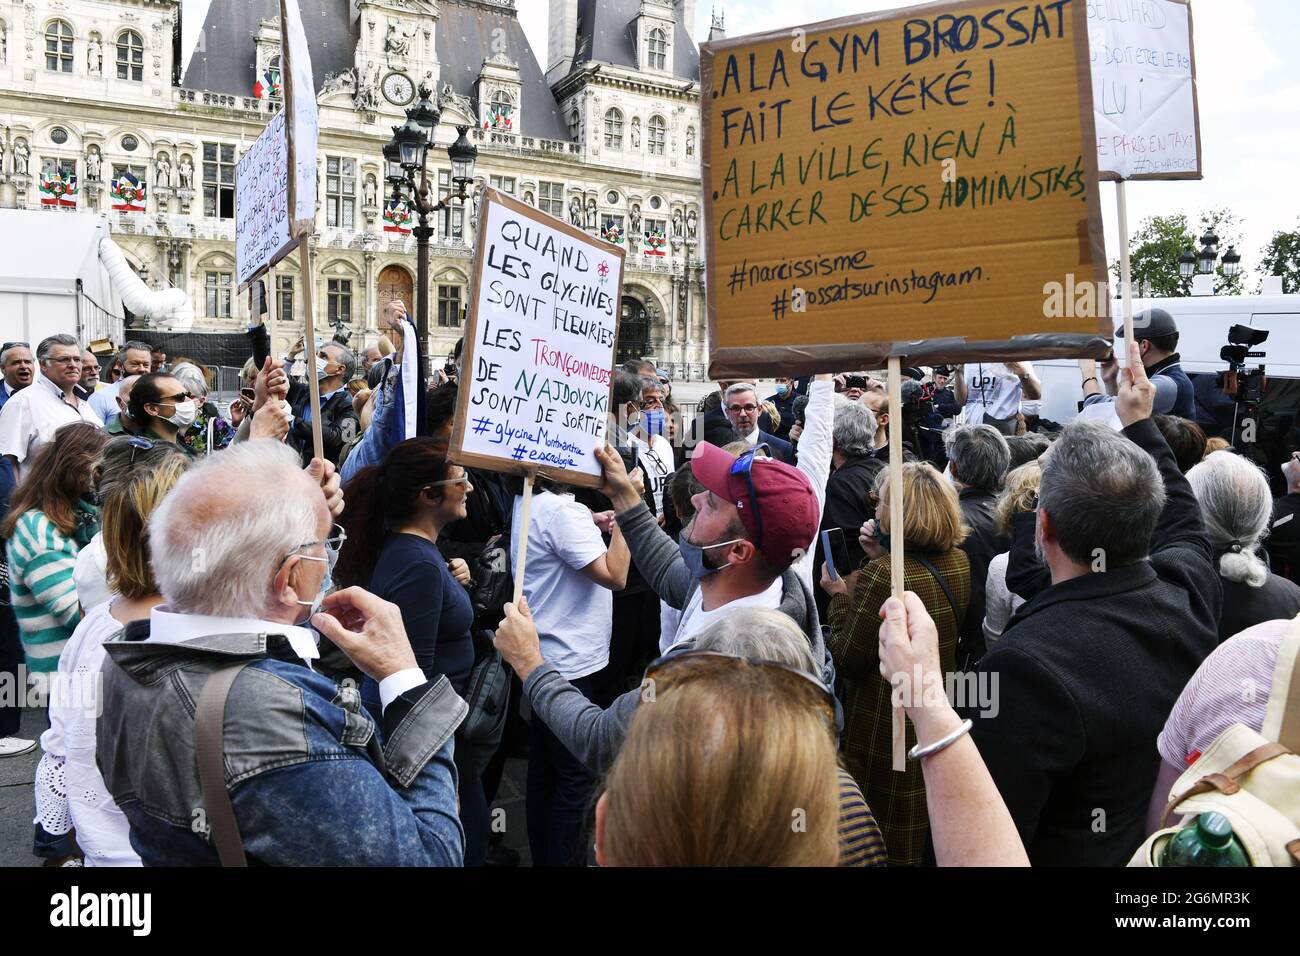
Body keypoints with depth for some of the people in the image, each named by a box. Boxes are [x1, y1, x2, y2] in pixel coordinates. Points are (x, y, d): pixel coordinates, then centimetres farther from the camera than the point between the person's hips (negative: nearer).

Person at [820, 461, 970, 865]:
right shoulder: (958, 562, -3)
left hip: (887, 729, -7)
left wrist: (840, 596, -9)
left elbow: (847, 661, -20)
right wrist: (882, 559, 3)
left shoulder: (883, 575, -27)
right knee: (929, 831, 26)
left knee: (886, 838, 13)